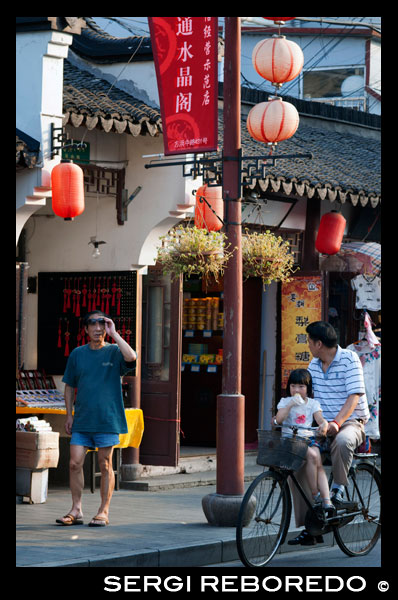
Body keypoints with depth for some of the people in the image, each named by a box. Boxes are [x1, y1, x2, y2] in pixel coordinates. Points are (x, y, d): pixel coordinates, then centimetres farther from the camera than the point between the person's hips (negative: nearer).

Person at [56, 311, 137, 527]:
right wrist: (69, 415, 8)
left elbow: (131, 357, -24)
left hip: (107, 420, -3)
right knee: (75, 463, -3)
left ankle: (103, 512, 10)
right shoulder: (77, 354, 9)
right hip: (81, 420, 3)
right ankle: (76, 510, 7)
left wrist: (113, 333, -17)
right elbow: (69, 386, 15)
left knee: (105, 466, 2)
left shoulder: (114, 352, 0)